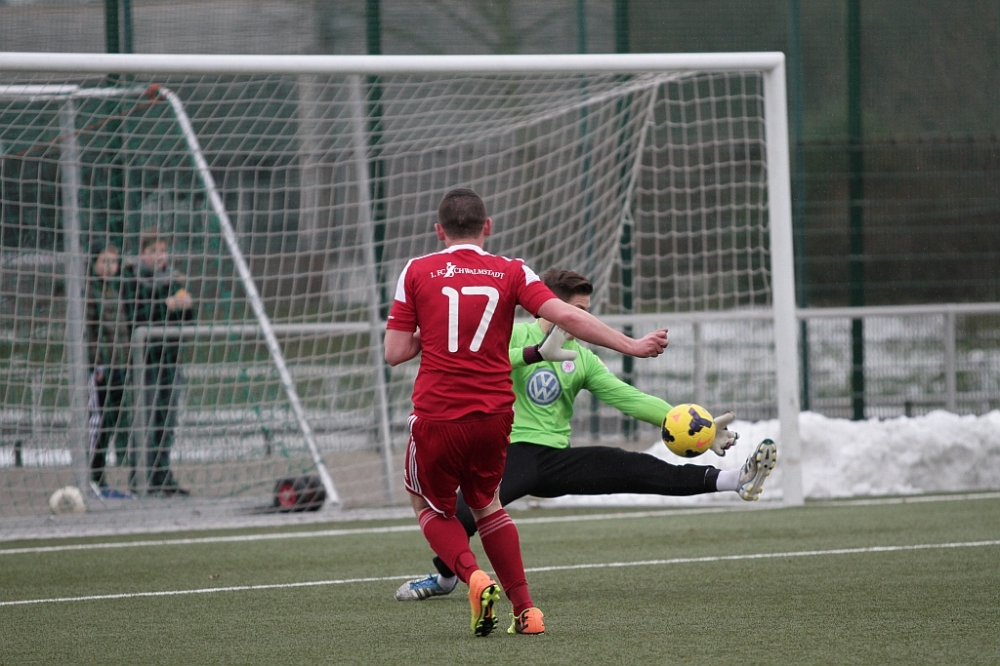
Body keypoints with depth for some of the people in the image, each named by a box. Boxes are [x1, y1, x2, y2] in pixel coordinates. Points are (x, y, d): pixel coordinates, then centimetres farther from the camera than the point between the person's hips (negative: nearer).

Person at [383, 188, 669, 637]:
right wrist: (632, 346, -3)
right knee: (484, 503, 26)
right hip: (495, 415, 3)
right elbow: (568, 317, -7)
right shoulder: (511, 272, 4)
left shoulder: (417, 273, 2)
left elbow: (394, 352, 0)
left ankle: (474, 577, -8)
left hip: (437, 415, -2)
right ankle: (524, 609, 16)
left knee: (431, 507, 19)